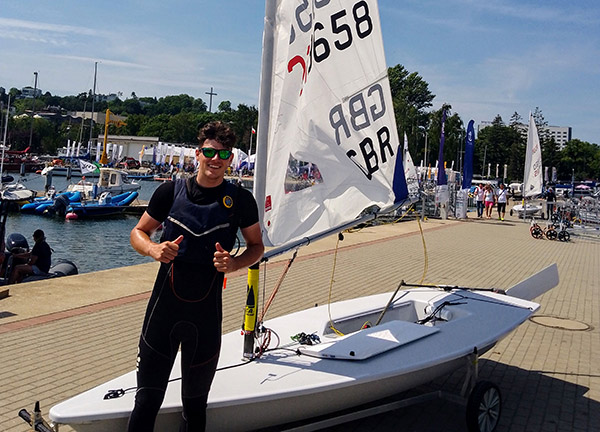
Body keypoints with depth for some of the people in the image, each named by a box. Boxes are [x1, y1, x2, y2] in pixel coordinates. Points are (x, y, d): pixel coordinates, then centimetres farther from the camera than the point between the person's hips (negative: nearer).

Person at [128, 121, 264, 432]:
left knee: (195, 403, 15)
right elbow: (138, 233, 10)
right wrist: (154, 249, -13)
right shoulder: (171, 191, 0)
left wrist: (233, 263, -11)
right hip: (164, 305, 0)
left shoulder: (240, 200, -1)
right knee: (147, 400, 2)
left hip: (207, 313, 0)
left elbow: (256, 246, 10)